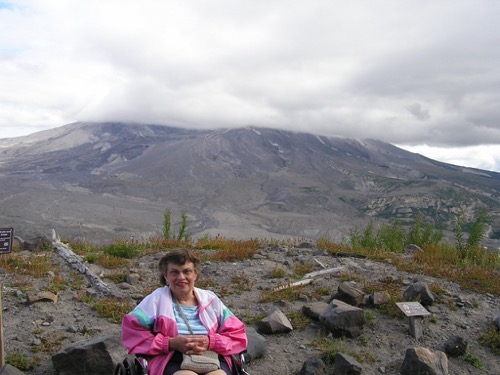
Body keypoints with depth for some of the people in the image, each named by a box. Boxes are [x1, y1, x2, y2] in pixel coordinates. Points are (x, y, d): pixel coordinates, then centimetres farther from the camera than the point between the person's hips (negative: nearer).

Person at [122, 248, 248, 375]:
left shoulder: (211, 300, 18)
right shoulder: (157, 299, 11)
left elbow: (238, 336, 14)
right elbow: (132, 333, 0)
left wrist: (211, 342, -7)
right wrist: (171, 343, -10)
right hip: (173, 360, -1)